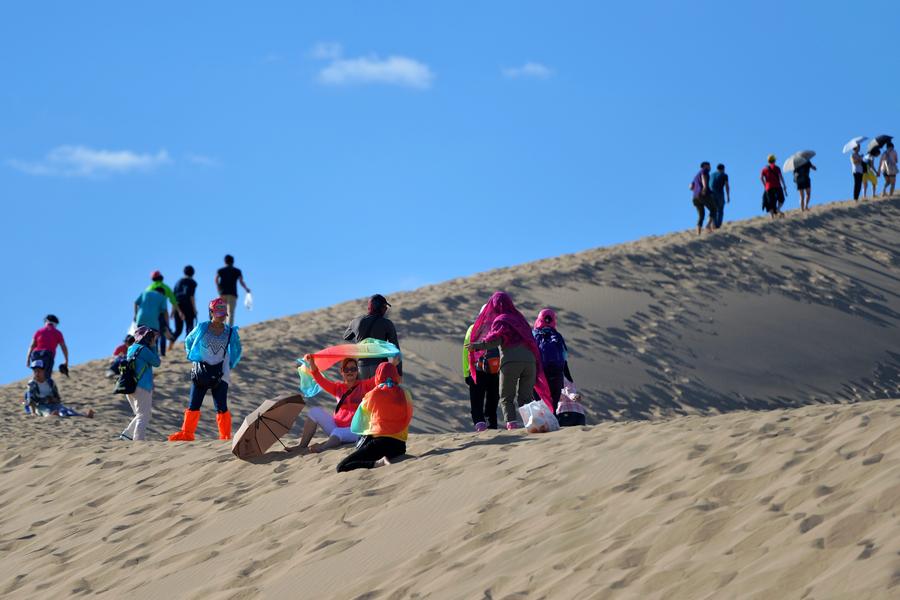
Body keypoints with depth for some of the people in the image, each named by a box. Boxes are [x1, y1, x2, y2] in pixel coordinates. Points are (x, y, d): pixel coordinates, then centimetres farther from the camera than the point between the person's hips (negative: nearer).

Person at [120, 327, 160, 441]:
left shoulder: (131, 349, 14)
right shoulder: (143, 349, -11)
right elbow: (156, 362, -4)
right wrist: (153, 347, 4)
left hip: (130, 387, 8)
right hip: (142, 388, -8)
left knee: (140, 416, 19)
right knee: (143, 417, -4)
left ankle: (126, 434, 8)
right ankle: (138, 440, -9)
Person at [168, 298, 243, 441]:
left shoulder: (230, 332, 2)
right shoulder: (201, 328, 1)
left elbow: (237, 351, 19)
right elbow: (188, 341, 19)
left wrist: (230, 365, 9)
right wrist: (191, 357, 12)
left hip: (220, 374, -1)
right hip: (200, 372, 1)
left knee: (221, 407, -6)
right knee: (193, 405, 1)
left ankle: (225, 436, 0)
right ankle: (187, 433, 9)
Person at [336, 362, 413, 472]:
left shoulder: (374, 394, 2)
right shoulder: (404, 393, 8)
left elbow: (364, 407, 20)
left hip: (379, 442, -5)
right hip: (400, 445, 5)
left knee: (341, 467, -8)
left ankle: (379, 463, -27)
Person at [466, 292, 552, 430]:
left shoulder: (500, 320, 4)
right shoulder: (519, 318, 24)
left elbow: (496, 339, -10)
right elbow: (529, 340, 21)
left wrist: (476, 345, -4)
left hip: (511, 361, -5)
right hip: (529, 360, 5)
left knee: (506, 398, 0)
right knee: (525, 397, 9)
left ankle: (512, 422, -18)